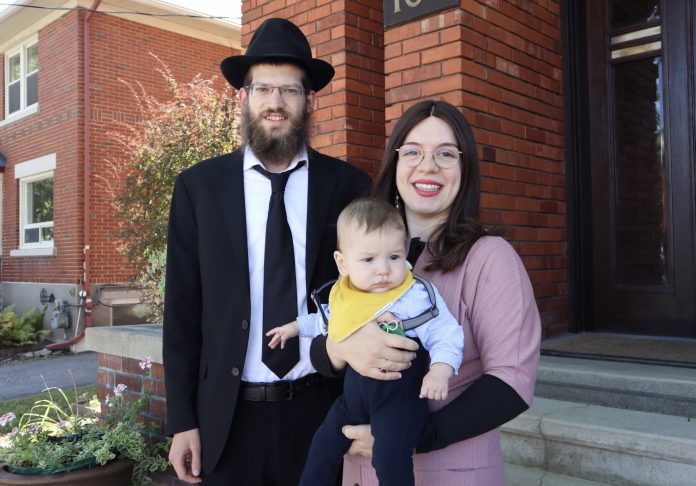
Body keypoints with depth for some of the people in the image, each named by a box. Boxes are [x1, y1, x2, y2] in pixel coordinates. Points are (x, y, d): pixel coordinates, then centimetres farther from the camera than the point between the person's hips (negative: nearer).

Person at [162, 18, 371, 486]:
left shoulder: (349, 186, -3)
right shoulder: (198, 186, -1)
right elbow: (182, 309, 0)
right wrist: (182, 420, -1)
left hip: (322, 411, 0)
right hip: (229, 415, 0)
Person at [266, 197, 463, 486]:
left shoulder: (417, 297, -16)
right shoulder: (343, 295, 4)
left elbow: (445, 336, -17)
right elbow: (327, 322, 26)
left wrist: (440, 371, -32)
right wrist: (295, 327, 28)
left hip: (398, 394, -7)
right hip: (355, 390, 7)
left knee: (389, 457, -25)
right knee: (323, 445, 17)